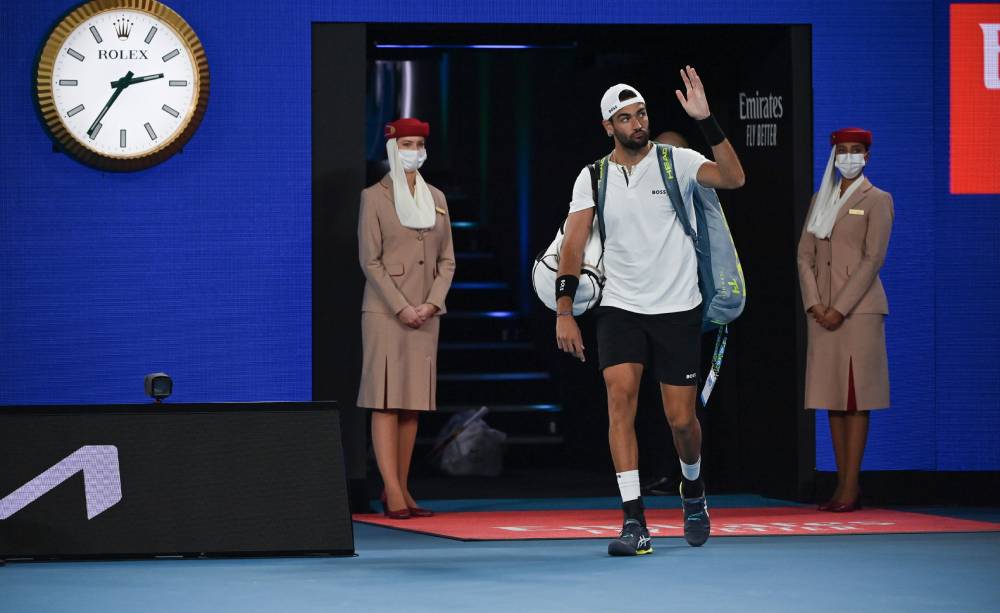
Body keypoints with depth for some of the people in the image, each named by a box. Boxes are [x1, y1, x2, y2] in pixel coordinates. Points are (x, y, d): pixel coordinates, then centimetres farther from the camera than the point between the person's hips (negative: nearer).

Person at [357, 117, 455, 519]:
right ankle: (392, 494, -13)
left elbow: (446, 260, 12)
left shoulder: (436, 198, 14)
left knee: (414, 402, 5)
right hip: (385, 312, -5)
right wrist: (402, 308, -14)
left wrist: (432, 304, -4)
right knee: (386, 400, -9)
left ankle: (401, 489, 8)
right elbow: (370, 260, -7)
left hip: (426, 315, 5)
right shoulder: (374, 197, -1)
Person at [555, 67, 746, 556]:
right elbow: (573, 244, -3)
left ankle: (692, 489, 36)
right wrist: (564, 312, -12)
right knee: (620, 397, -19)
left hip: (677, 310, -1)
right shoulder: (593, 178, 2)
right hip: (620, 309, 1)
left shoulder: (677, 162, -5)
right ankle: (634, 522, -18)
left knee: (681, 419, 2)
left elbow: (733, 179, -22)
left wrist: (706, 120, -31)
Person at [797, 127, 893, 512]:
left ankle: (851, 488, -8)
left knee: (855, 397, -7)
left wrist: (840, 308, -15)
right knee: (832, 396, 5)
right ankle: (844, 485, 8)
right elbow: (805, 254, 9)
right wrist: (814, 305, -6)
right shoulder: (821, 200, 16)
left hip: (859, 307, -6)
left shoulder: (876, 201, 0)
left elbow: (873, 258, -9)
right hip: (823, 310, 6)